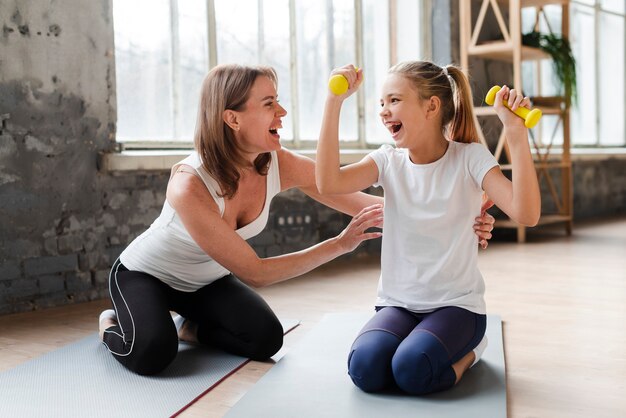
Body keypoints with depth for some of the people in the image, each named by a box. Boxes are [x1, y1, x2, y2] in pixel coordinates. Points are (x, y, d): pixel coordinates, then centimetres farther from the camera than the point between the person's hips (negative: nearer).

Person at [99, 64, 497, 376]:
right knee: (154, 353, -29)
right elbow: (254, 272, -34)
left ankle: (191, 326, 15)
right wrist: (340, 244, -39)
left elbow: (369, 205, -22)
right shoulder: (189, 185, -38)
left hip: (206, 279, 5)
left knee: (266, 339, -15)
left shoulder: (281, 165, -23)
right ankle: (114, 324, 7)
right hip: (144, 274, -5)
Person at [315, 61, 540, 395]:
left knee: (412, 370, -29)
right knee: (366, 368, -25)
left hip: (456, 304, -3)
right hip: (397, 303, 3)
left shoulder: (470, 158, -8)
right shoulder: (388, 161, 0)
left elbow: (526, 214, -23)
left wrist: (516, 133, -30)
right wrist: (334, 101, -21)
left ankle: (466, 350, 4)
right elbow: (328, 183, -19)